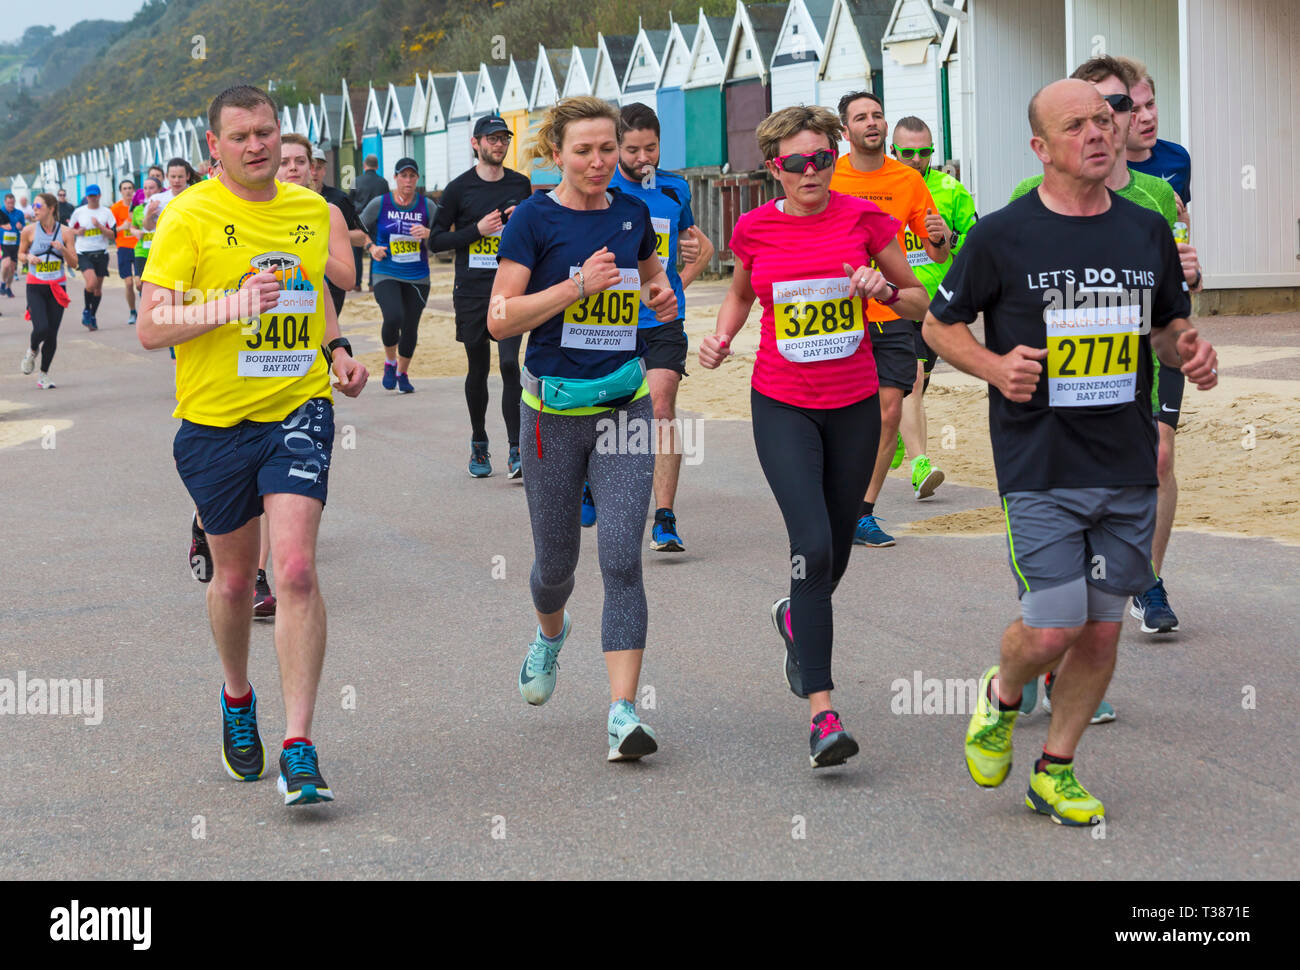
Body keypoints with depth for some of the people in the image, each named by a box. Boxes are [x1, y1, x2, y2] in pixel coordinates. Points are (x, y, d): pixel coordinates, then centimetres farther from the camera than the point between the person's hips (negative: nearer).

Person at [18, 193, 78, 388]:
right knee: (41, 328, -18)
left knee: (52, 333, 0)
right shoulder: (29, 231, -3)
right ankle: (32, 351, 17)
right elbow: (20, 255, 12)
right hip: (35, 287, -1)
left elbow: (73, 264, 2)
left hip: (57, 288, 1)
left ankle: (44, 375, 16)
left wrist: (63, 249, -17)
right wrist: (29, 257, -11)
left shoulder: (65, 232, -2)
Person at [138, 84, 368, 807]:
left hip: (298, 408, 1)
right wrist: (229, 306, -26)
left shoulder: (312, 211, 7)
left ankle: (299, 746, -12)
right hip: (215, 421, -1)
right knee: (235, 577, 13)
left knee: (296, 568, -15)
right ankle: (237, 699, 43)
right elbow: (151, 328, -12)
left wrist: (338, 351, 7)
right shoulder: (190, 216, -7)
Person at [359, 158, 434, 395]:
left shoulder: (426, 206, 2)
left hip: (417, 277, 2)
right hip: (385, 274, -2)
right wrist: (371, 247, -8)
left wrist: (427, 234, -16)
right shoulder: (379, 204, -2)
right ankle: (390, 362, 5)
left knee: (410, 327, 3)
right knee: (393, 317, -22)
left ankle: (403, 373, 26)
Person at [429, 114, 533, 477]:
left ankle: (516, 450, -13)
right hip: (472, 292, 0)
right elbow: (436, 240, 0)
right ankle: (479, 444, 26)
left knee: (509, 364, -13)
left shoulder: (520, 184, 8)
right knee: (478, 368, 9)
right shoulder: (459, 188, 0)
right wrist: (478, 230, -12)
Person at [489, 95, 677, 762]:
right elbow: (500, 319, -12)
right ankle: (549, 634, 47)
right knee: (556, 561, 11)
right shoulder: (535, 218, -6)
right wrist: (578, 285, -21)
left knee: (622, 558, -10)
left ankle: (623, 713, -12)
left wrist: (661, 294, 3)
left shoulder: (632, 214, 6)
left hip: (625, 404, 2)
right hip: (555, 408, -2)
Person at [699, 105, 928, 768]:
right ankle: (822, 712, -17)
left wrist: (887, 291, -16)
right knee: (812, 544, -18)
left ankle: (795, 617, 50)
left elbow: (920, 302, 5)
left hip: (854, 403, 2)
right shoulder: (755, 228, -1)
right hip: (782, 406, -2)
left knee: (835, 552, 13)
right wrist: (721, 337, 1)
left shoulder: (864, 218, -3)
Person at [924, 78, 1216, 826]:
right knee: (1054, 628, -10)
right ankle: (1000, 696, 23)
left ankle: (1056, 770, 24)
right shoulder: (1002, 236, -5)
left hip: (1129, 469, 4)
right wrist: (995, 366, -14)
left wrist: (1190, 353, -3)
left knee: (1103, 629, 7)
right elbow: (941, 325, 4)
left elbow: (1169, 326, 20)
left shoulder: (1149, 232, 7)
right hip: (1040, 468, -4)